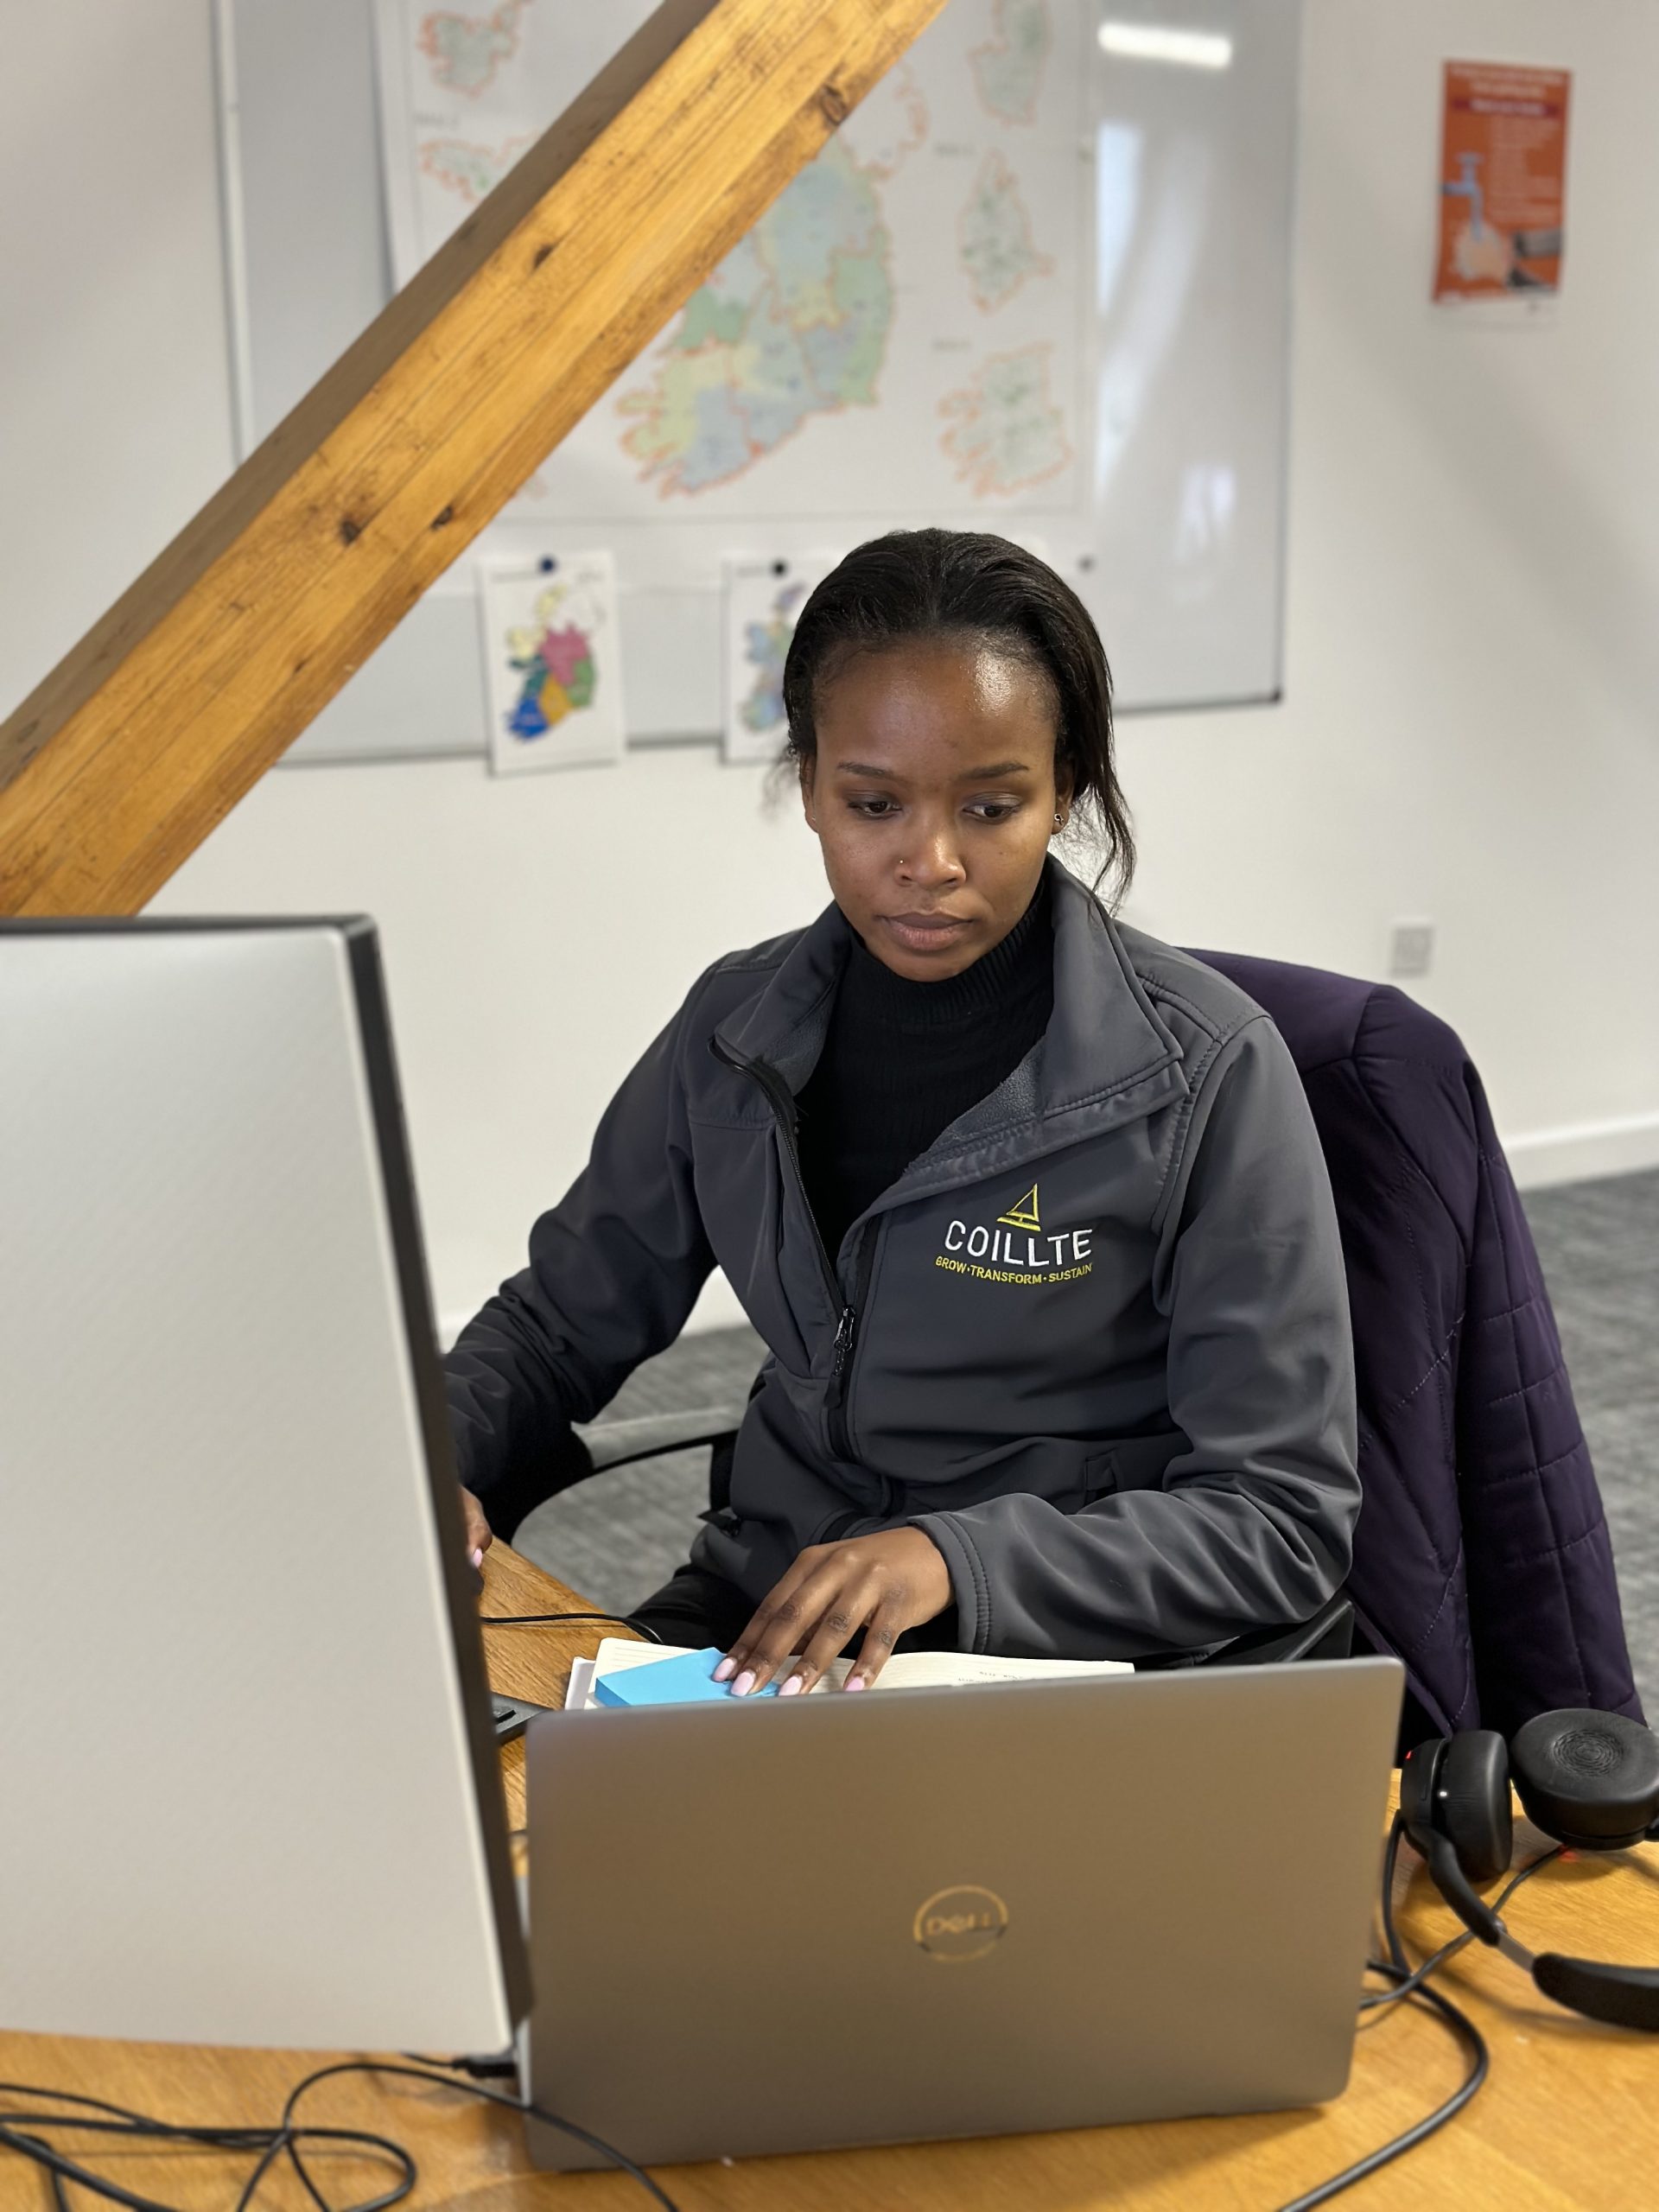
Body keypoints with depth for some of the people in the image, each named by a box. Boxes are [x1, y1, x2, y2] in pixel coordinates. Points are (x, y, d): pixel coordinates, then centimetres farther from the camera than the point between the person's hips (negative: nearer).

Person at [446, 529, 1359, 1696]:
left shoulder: (1204, 1073, -12)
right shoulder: (736, 1029, 3)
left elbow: (1286, 1518, -11)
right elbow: (563, 1320, 15)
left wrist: (958, 1556, -24)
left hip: (1069, 1661, -4)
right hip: (758, 1627, 4)